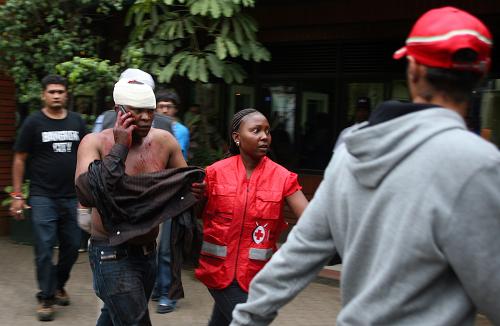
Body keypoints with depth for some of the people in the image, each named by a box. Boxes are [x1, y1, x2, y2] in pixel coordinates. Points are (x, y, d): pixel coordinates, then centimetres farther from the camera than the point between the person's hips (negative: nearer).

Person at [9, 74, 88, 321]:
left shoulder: (77, 121, 8)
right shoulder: (33, 122, -2)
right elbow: (20, 160, 0)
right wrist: (17, 195, -5)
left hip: (72, 197, 4)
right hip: (43, 197, -3)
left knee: (72, 246, 9)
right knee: (45, 248, -5)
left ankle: (59, 285, 32)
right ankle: (46, 298, 8)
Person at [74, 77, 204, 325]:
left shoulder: (164, 141, -2)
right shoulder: (95, 142, -13)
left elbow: (187, 183, 12)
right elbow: (87, 195, -29)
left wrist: (197, 190, -12)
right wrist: (120, 148, -24)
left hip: (148, 252, 5)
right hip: (112, 254, -5)